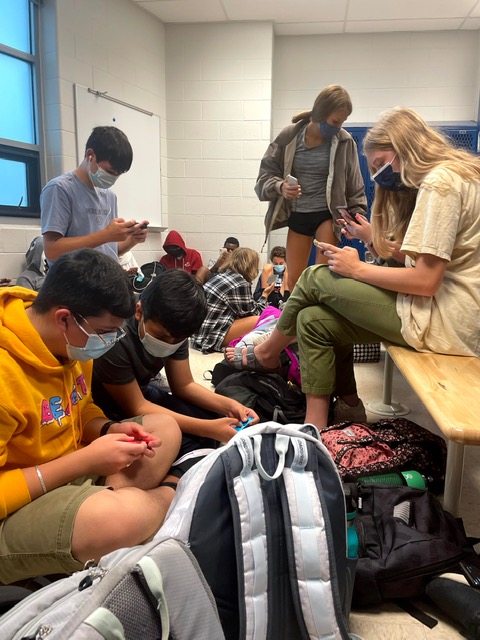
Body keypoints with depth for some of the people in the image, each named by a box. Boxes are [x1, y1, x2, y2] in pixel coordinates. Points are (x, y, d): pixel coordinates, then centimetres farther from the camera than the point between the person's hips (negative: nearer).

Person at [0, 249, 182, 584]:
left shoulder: (74, 342, -3)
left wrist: (111, 429, -7)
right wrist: (86, 460, -25)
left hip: (70, 469, 9)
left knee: (166, 428, 7)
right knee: (118, 517, -37)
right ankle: (168, 495, -3)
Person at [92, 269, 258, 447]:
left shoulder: (174, 330, -13)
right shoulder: (115, 339, -33)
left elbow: (184, 385, -3)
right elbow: (137, 408, -26)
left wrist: (229, 405, -20)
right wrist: (208, 428, -30)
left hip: (142, 392, 6)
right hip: (108, 412, -6)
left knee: (214, 418, -9)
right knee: (183, 444, -25)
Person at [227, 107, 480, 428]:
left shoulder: (440, 181, -14)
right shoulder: (448, 177, 18)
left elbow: (425, 280, -20)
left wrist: (357, 269, -8)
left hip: (448, 320, -10)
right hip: (449, 310, 10)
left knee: (316, 279, -4)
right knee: (314, 320, 3)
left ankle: (267, 353, 21)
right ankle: (316, 433, 6)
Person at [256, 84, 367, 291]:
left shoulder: (344, 141, -7)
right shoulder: (289, 136, -8)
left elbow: (354, 185, 1)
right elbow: (266, 172, -2)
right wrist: (280, 186, -22)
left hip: (327, 214, -1)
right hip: (297, 214, 2)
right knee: (293, 279, 6)